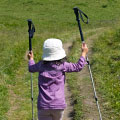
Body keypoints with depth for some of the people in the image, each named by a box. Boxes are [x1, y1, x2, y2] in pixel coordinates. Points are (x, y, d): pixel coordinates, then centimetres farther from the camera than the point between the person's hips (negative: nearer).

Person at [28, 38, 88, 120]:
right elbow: (78, 67, 8)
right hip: (58, 104, 0)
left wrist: (31, 59, 44)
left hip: (43, 106, 0)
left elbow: (31, 68, 24)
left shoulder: (41, 65, 3)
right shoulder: (62, 65, -3)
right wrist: (84, 52, 21)